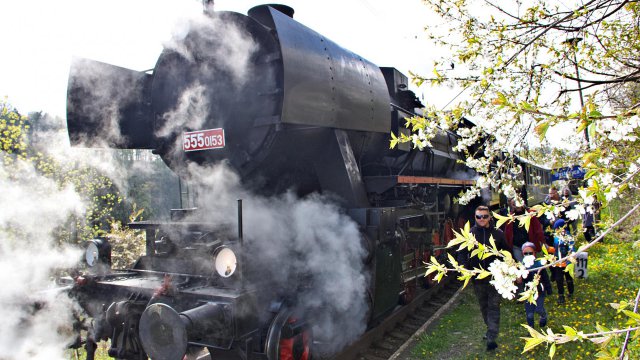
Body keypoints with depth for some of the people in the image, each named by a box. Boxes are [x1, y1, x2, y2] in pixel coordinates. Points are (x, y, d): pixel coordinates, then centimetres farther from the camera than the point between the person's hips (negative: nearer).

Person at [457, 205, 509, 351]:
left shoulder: (498, 234, -2)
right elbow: (462, 253, 0)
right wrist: (464, 268, -15)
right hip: (477, 278, 2)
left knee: (494, 306, -2)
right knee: (483, 306, 16)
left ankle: (491, 338, -3)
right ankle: (491, 328, 35)